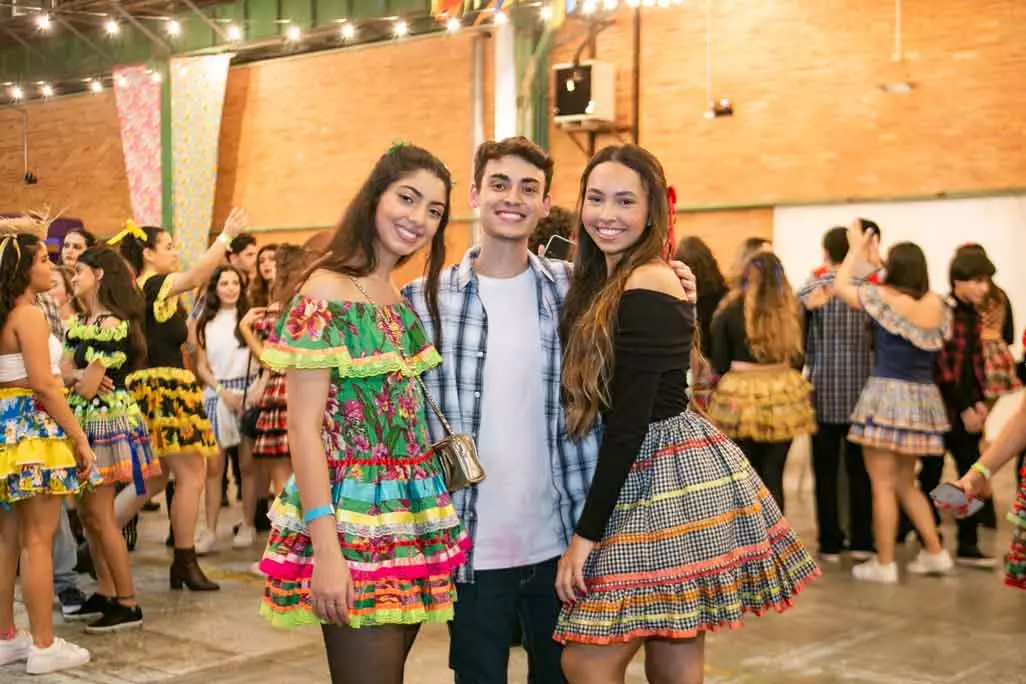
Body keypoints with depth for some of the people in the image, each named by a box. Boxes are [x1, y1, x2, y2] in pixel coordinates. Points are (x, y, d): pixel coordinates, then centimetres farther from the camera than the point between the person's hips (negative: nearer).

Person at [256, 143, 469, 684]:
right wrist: (324, 549, -22)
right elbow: (303, 427, -16)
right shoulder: (326, 294, -11)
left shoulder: (404, 299, 12)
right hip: (353, 519, -7)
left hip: (411, 518, 8)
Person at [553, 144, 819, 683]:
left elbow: (628, 425, -18)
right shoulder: (610, 282, 14)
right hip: (655, 479, 9)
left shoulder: (644, 287, -15)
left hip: (666, 481, -9)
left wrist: (586, 534, -16)